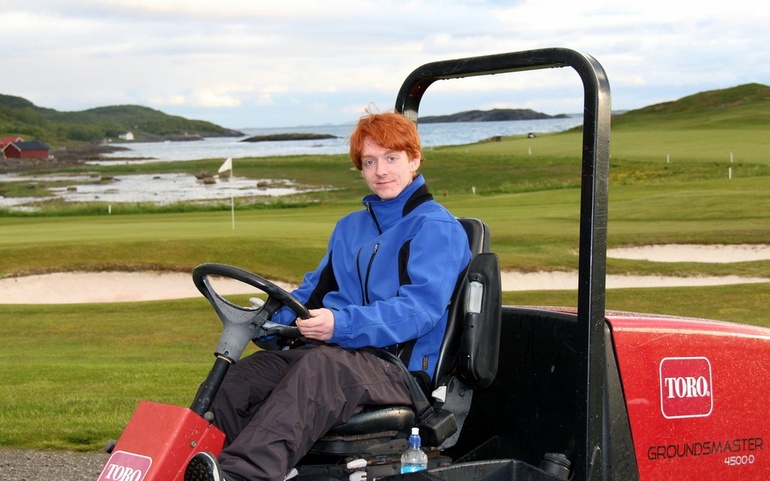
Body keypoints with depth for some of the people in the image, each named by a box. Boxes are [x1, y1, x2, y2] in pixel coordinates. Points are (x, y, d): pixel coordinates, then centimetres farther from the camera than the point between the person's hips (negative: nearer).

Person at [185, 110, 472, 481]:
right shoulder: (350, 227, 26)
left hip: (400, 366, -7)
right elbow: (316, 287, 23)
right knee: (238, 378, -20)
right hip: (336, 351, 7)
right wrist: (268, 320, 1)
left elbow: (421, 307, -14)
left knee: (320, 366, -39)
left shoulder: (437, 227, 0)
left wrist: (341, 324, -28)